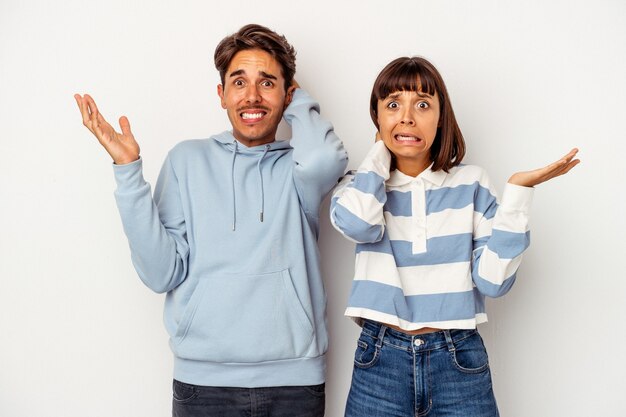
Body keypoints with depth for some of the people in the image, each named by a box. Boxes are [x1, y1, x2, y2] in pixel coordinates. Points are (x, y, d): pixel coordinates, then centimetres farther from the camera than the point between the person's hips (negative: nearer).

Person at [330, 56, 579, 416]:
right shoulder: (363, 185, 3)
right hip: (380, 360, 0)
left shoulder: (471, 184, 1)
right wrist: (381, 150, -6)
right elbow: (357, 224, -22)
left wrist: (518, 191, -13)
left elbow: (493, 279, -7)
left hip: (459, 360, 0)